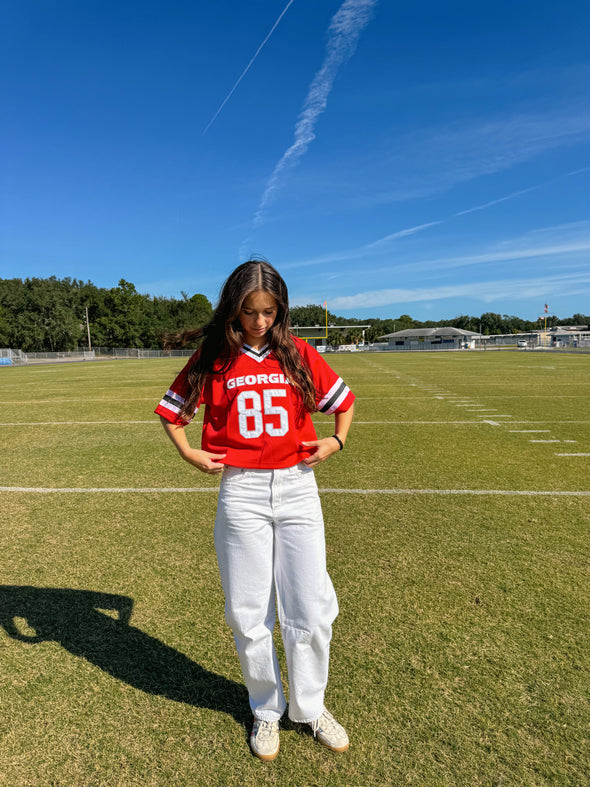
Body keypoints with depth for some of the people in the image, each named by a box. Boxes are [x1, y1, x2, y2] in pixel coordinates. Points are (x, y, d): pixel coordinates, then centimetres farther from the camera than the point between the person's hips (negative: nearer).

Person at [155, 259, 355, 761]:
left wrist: (336, 441, -1)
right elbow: (172, 410, 12)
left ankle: (310, 707, 33)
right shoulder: (213, 358, 1)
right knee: (249, 615, 11)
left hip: (297, 488, 1)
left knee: (312, 611, 6)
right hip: (241, 493, 0)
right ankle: (267, 710, 37)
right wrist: (188, 453, -2)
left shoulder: (298, 353, 3)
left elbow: (343, 400, 14)